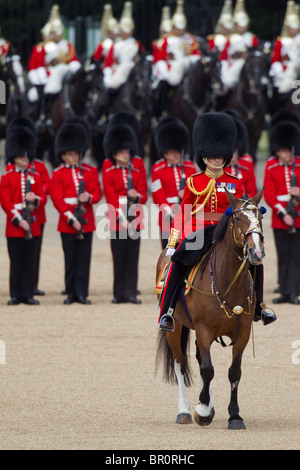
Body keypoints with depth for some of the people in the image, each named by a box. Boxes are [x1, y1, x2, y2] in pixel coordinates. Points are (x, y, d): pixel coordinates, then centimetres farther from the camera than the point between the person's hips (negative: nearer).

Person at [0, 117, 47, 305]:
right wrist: (18, 220, -13)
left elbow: (43, 198, 9)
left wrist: (35, 199, -14)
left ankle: (28, 294, 6)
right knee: (16, 262, -1)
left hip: (32, 225, 2)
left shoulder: (36, 177, 12)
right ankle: (16, 295, 4)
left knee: (30, 262, 3)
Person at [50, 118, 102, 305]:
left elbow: (98, 192, 6)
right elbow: (57, 198, -4)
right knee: (70, 259, 3)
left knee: (84, 258, 1)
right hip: (67, 222, -1)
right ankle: (71, 293, 9)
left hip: (86, 221, 1)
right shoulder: (58, 174, 3)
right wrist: (70, 219, -12)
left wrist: (89, 197, -18)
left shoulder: (89, 171, 10)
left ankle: (82, 293, 4)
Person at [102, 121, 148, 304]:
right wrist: (122, 219, -11)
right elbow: (111, 198, -3)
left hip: (135, 219, 2)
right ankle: (119, 293, 5)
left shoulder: (138, 170, 10)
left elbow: (143, 194, 10)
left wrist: (137, 196, -15)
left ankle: (131, 292, 0)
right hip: (117, 218, -2)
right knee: (119, 257, 0)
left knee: (132, 256, -1)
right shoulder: (109, 172, 3)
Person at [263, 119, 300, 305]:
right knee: (283, 256, 5)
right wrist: (282, 214, -11)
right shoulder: (271, 167, 2)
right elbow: (269, 194, -1)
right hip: (279, 218, 0)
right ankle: (285, 292, 10)